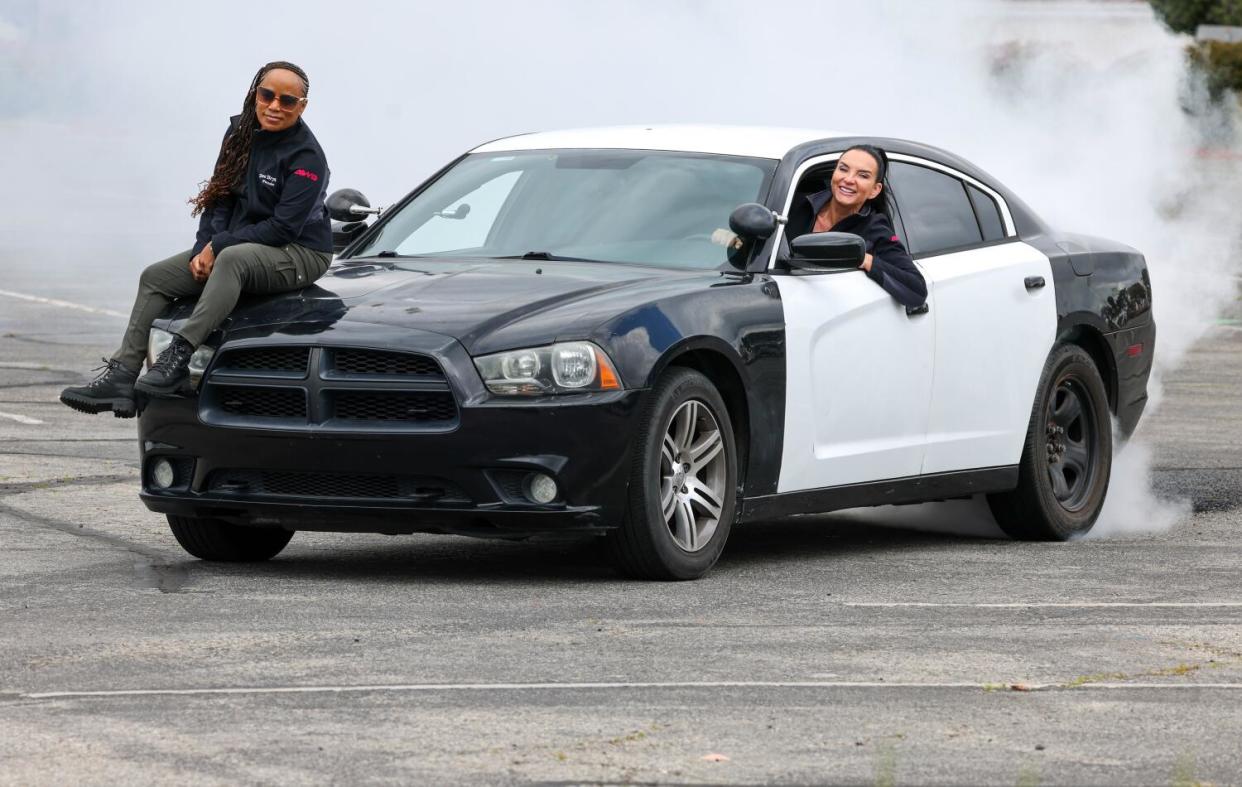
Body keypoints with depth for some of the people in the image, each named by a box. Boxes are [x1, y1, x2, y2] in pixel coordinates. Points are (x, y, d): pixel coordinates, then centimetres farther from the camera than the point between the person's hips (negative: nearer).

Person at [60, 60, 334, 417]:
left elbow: (284, 227, -21)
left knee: (232, 258, -40)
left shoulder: (306, 156, -16)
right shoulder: (240, 132, 6)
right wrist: (203, 249, -8)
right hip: (240, 244, 8)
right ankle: (121, 376, -12)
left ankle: (179, 354, -45)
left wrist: (218, 246, -19)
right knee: (155, 277, -2)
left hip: (300, 254, -8)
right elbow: (219, 196, 8)